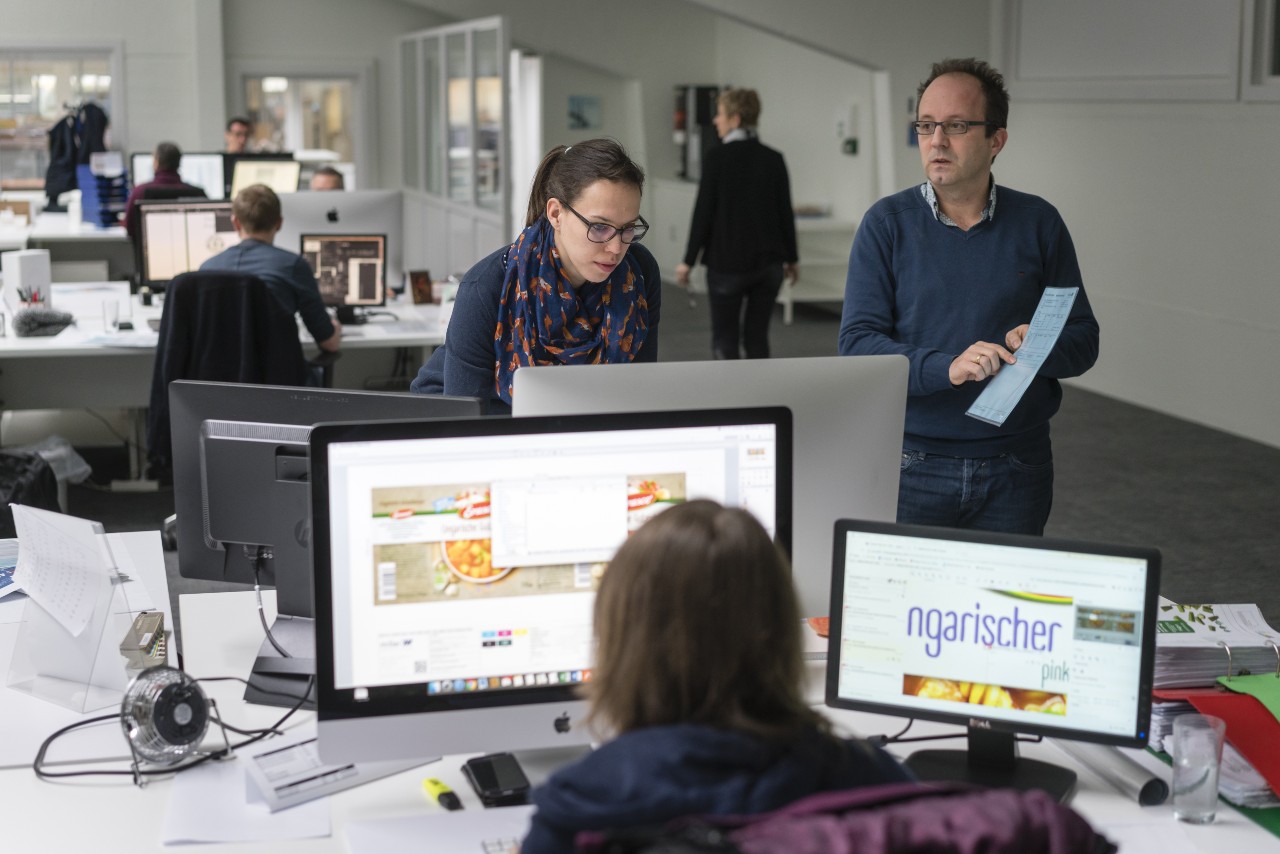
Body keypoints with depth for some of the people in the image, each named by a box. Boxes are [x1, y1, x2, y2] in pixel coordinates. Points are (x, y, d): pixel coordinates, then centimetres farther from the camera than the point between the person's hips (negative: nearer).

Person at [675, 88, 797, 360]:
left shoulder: (717, 157, -10)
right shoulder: (773, 159, 2)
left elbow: (704, 212, -10)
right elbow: (785, 212, 5)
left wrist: (688, 260, -2)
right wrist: (791, 258, 16)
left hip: (727, 262, -4)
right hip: (768, 262, 4)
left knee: (725, 339, 5)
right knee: (757, 337, 12)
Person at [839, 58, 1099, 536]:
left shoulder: (1038, 224, 4)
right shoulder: (887, 224, 0)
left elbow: (1084, 340, 6)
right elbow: (857, 344, -9)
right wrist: (947, 366, -24)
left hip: (1015, 472, 1)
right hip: (913, 468, -1)